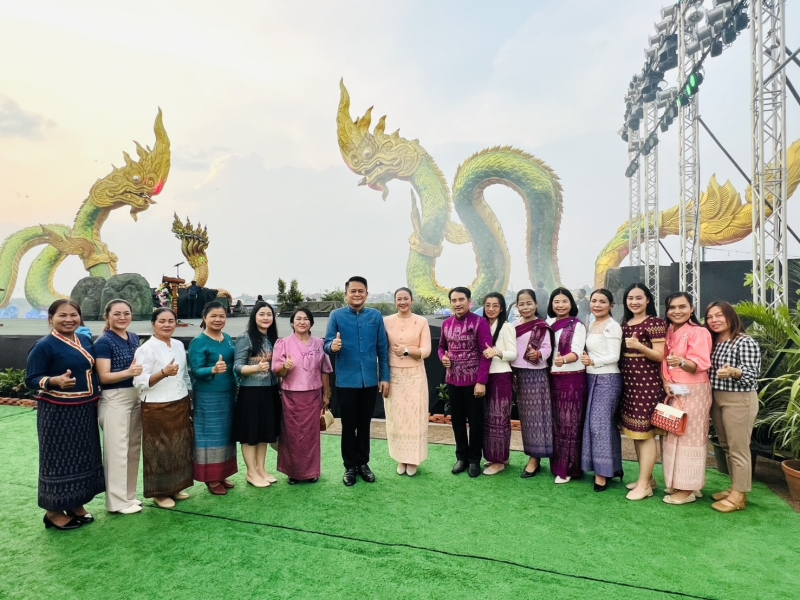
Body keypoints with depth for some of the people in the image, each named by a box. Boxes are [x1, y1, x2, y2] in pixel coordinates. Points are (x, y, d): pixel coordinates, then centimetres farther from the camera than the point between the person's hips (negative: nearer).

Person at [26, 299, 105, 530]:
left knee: (83, 456, 15)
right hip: (58, 413, -7)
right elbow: (31, 380, -15)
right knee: (59, 459, 3)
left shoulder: (85, 340, 7)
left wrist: (97, 397, 7)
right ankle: (54, 511, 18)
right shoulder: (44, 346, -13)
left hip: (85, 410, 7)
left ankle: (76, 504, 30)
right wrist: (55, 381, -32)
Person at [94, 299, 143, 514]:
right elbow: (104, 377, -16)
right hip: (114, 400, -7)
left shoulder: (134, 338, 9)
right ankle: (117, 501, 11)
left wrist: (142, 371, 2)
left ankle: (128, 495, 27)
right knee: (117, 450, 0)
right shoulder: (103, 342, -11)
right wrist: (128, 373, -31)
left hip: (136, 397, 8)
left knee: (133, 448, 14)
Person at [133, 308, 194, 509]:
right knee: (160, 450, 4)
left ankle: (175, 487, 29)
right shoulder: (146, 349, -12)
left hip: (180, 405, 7)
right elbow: (140, 383, -18)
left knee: (179, 448, 14)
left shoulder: (179, 345, 7)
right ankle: (160, 492, 19)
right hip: (157, 409, -6)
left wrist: (190, 399, 15)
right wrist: (163, 373, -31)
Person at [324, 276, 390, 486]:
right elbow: (327, 344, -5)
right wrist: (332, 347, -30)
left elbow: (383, 349, 5)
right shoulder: (336, 316, -2)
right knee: (349, 426, 9)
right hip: (346, 381, -2)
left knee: (365, 425, 14)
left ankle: (363, 463, 28)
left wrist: (385, 377, 2)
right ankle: (350, 466, 23)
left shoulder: (376, 316, 3)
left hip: (370, 380, 2)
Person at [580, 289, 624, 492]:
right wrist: (585, 358, -1)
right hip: (592, 378, 8)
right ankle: (613, 468, 21)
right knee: (597, 422, 11)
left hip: (608, 379, -8)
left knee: (601, 423, -6)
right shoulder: (591, 325, 15)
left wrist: (593, 361, -23)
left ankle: (602, 472, 2)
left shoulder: (612, 326, -10)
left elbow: (614, 356, -15)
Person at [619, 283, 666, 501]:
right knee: (634, 430, 12)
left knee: (645, 431, -4)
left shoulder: (655, 323, -8)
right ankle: (647, 477, 24)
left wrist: (639, 346, -27)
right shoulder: (625, 323, 13)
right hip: (628, 381, 8)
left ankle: (644, 484, 4)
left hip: (647, 381, -8)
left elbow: (660, 356, -13)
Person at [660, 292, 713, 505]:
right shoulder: (668, 332, 10)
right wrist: (665, 382, -4)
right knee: (672, 436, 12)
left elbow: (699, 365, -20)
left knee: (689, 437, -3)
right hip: (672, 392, 7)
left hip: (693, 392, -7)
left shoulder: (699, 332, -11)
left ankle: (688, 489, 5)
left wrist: (681, 363, -39)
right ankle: (677, 483, 24)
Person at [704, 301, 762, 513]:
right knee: (727, 447, 15)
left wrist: (733, 372, -36)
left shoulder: (746, 342, -12)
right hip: (716, 398, 8)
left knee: (738, 448, -2)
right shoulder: (712, 342, 12)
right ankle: (734, 488, 25)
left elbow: (752, 375, -17)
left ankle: (739, 496, 6)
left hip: (739, 399, -8)